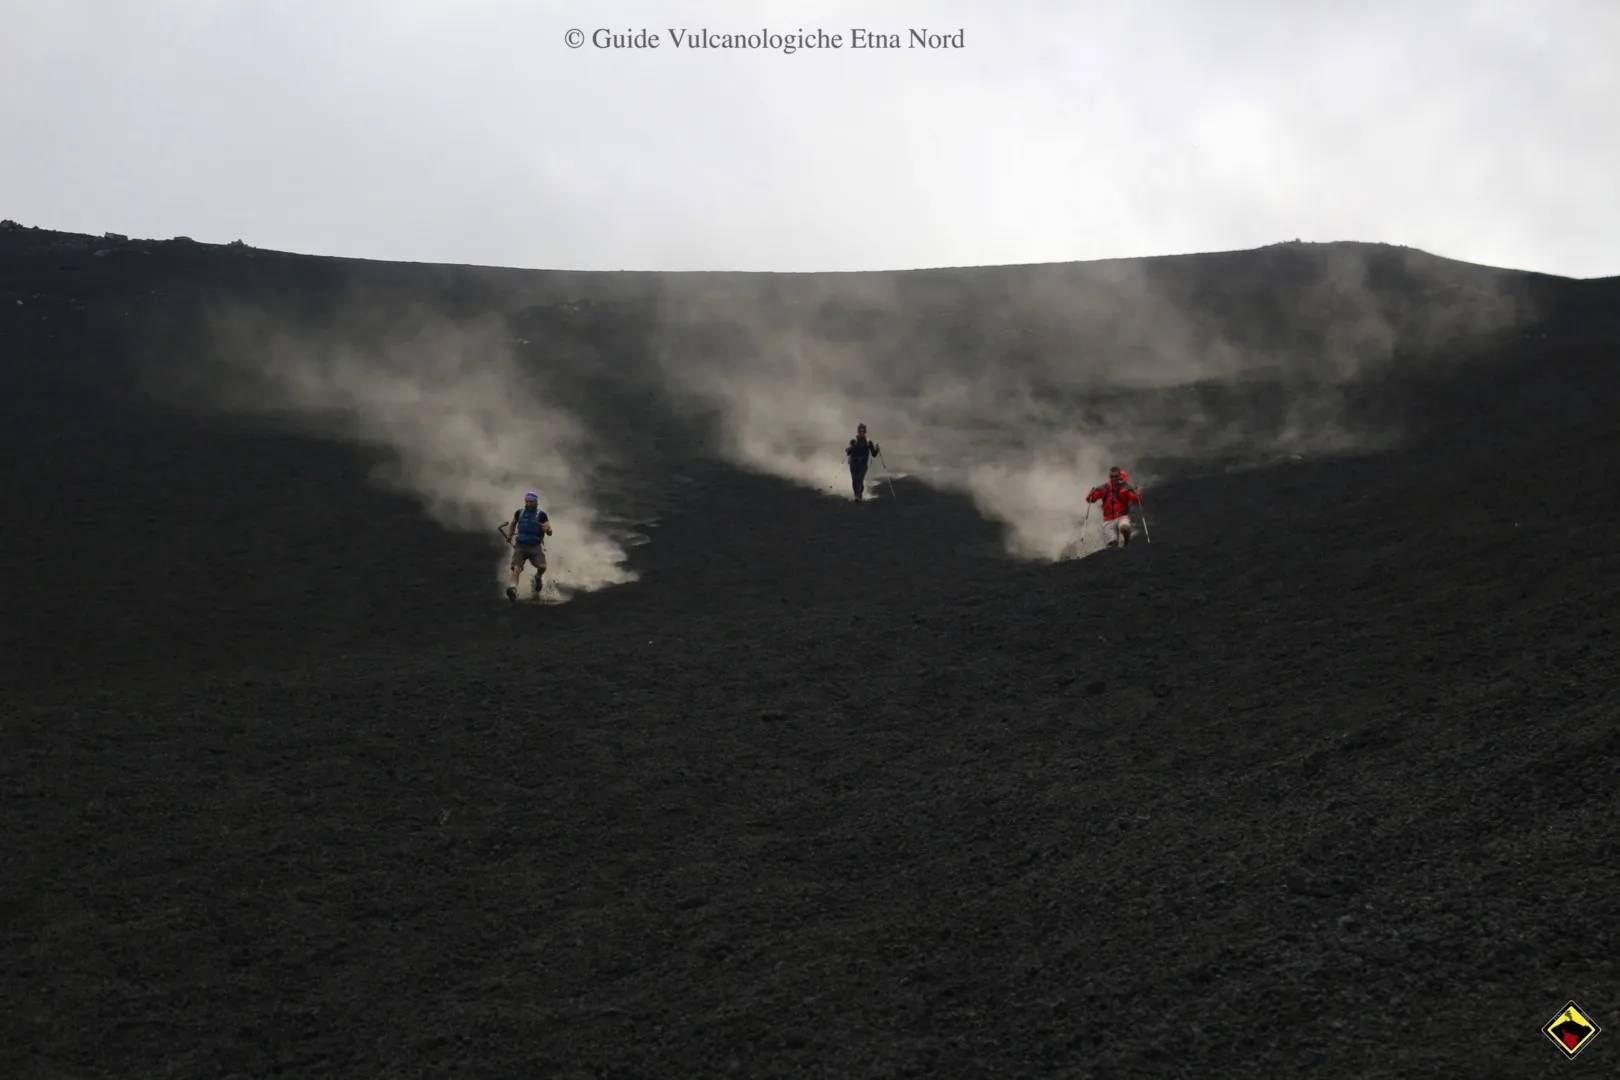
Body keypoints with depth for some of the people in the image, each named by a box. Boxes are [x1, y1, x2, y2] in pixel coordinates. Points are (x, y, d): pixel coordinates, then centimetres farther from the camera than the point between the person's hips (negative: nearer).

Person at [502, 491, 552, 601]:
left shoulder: (541, 514, 0)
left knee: (542, 567, -22)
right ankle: (513, 589, -39)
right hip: (520, 545, 2)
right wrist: (510, 535, 24)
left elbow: (549, 533, -4)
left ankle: (538, 578, 13)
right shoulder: (519, 513, 10)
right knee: (516, 568, -21)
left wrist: (547, 528, -25)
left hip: (535, 546, -2)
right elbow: (513, 523, 33)